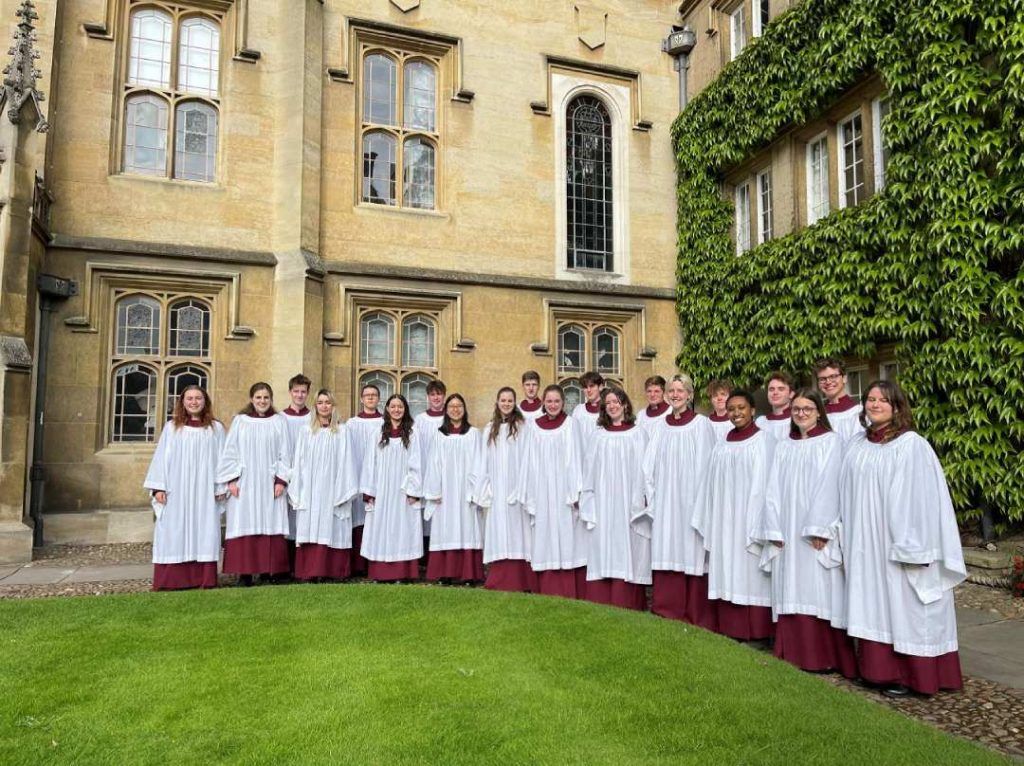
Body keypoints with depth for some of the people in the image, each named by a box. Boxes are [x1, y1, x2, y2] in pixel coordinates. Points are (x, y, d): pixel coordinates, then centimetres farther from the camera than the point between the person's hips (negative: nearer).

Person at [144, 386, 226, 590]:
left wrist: (221, 487, -1)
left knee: (204, 533, 0)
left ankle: (204, 580, 4)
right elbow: (161, 457, 5)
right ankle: (173, 580, 4)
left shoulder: (216, 428, 7)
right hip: (176, 491, 0)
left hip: (205, 492, 0)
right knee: (175, 534, 0)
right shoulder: (171, 427, 8)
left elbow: (221, 458, 5)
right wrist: (158, 487, -3)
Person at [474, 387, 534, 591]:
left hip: (515, 490, -4)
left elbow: (527, 458, -5)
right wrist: (484, 491, 6)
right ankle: (498, 581, 9)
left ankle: (516, 581, -1)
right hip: (496, 492, 4)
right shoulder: (491, 429, 15)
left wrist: (523, 489, -12)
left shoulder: (522, 426, 0)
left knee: (515, 533, -5)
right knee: (498, 535, 5)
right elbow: (485, 462, 14)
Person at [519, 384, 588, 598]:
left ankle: (569, 595, 4)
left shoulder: (570, 424, 2)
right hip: (543, 491, 2)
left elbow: (575, 457, -2)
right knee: (546, 541, 3)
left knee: (566, 539, -2)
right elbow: (530, 462, 9)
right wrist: (529, 496, 6)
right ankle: (548, 594, 8)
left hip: (564, 490, -2)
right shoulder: (535, 426, 9)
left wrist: (576, 492, -8)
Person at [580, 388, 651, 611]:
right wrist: (589, 503, 5)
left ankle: (626, 607, 7)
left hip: (628, 505, -2)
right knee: (603, 556, 3)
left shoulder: (638, 433, 2)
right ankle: (601, 604, 10)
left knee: (627, 556, -1)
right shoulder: (600, 435, 10)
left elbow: (644, 469, -2)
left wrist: (641, 502, -9)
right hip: (603, 505, 3)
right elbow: (592, 469, 10)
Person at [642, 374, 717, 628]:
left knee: (692, 555, 1)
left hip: (691, 501, -4)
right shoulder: (660, 427, 10)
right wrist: (651, 497, 4)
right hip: (665, 502, 4)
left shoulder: (701, 424, -3)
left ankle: (697, 618, 12)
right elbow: (650, 465, 11)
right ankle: (667, 613, 17)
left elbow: (705, 464, -6)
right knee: (667, 555, 6)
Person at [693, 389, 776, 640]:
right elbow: (713, 485, 12)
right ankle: (730, 629, 17)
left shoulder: (763, 441, -6)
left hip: (749, 521, -5)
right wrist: (709, 522, 8)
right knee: (728, 575, 8)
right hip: (724, 522, 6)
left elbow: (764, 484, -11)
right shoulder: (722, 444, 12)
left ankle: (755, 633, 10)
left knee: (750, 575, 0)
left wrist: (758, 526, -15)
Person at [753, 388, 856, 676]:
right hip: (787, 532, 5)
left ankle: (823, 657, 6)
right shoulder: (783, 446, 13)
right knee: (792, 592, 6)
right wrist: (774, 530, 0)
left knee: (819, 592, -2)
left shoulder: (831, 442, 0)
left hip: (815, 533, -4)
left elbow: (829, 486, -9)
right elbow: (774, 488, 8)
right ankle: (794, 651, 14)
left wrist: (818, 529, -16)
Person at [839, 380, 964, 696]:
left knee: (900, 604, 3)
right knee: (873, 603, 11)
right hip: (864, 544, 6)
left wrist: (911, 547, -16)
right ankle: (877, 667, 21)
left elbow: (918, 496, -14)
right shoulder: (856, 444, 8)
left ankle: (906, 674, 14)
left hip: (896, 543, -6)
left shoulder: (911, 445, -10)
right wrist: (846, 537, 12)